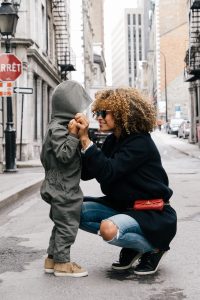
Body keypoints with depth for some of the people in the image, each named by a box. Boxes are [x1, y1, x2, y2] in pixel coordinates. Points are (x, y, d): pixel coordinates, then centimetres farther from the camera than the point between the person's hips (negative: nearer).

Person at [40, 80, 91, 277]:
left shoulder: (63, 126, 14)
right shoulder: (57, 128, -18)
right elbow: (64, 155, -25)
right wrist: (73, 135, -29)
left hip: (65, 188, 11)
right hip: (63, 188, -11)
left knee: (62, 224, 17)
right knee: (67, 224, -2)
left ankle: (52, 259, 25)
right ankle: (61, 262, 8)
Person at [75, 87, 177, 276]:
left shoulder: (141, 143, -19)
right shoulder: (112, 141, 6)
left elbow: (107, 173, -30)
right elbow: (86, 173, 1)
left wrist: (86, 140, -31)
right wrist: (78, 139, -10)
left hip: (153, 214, -8)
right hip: (122, 206, 9)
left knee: (109, 229, -34)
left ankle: (154, 248, -4)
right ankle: (131, 246, 5)